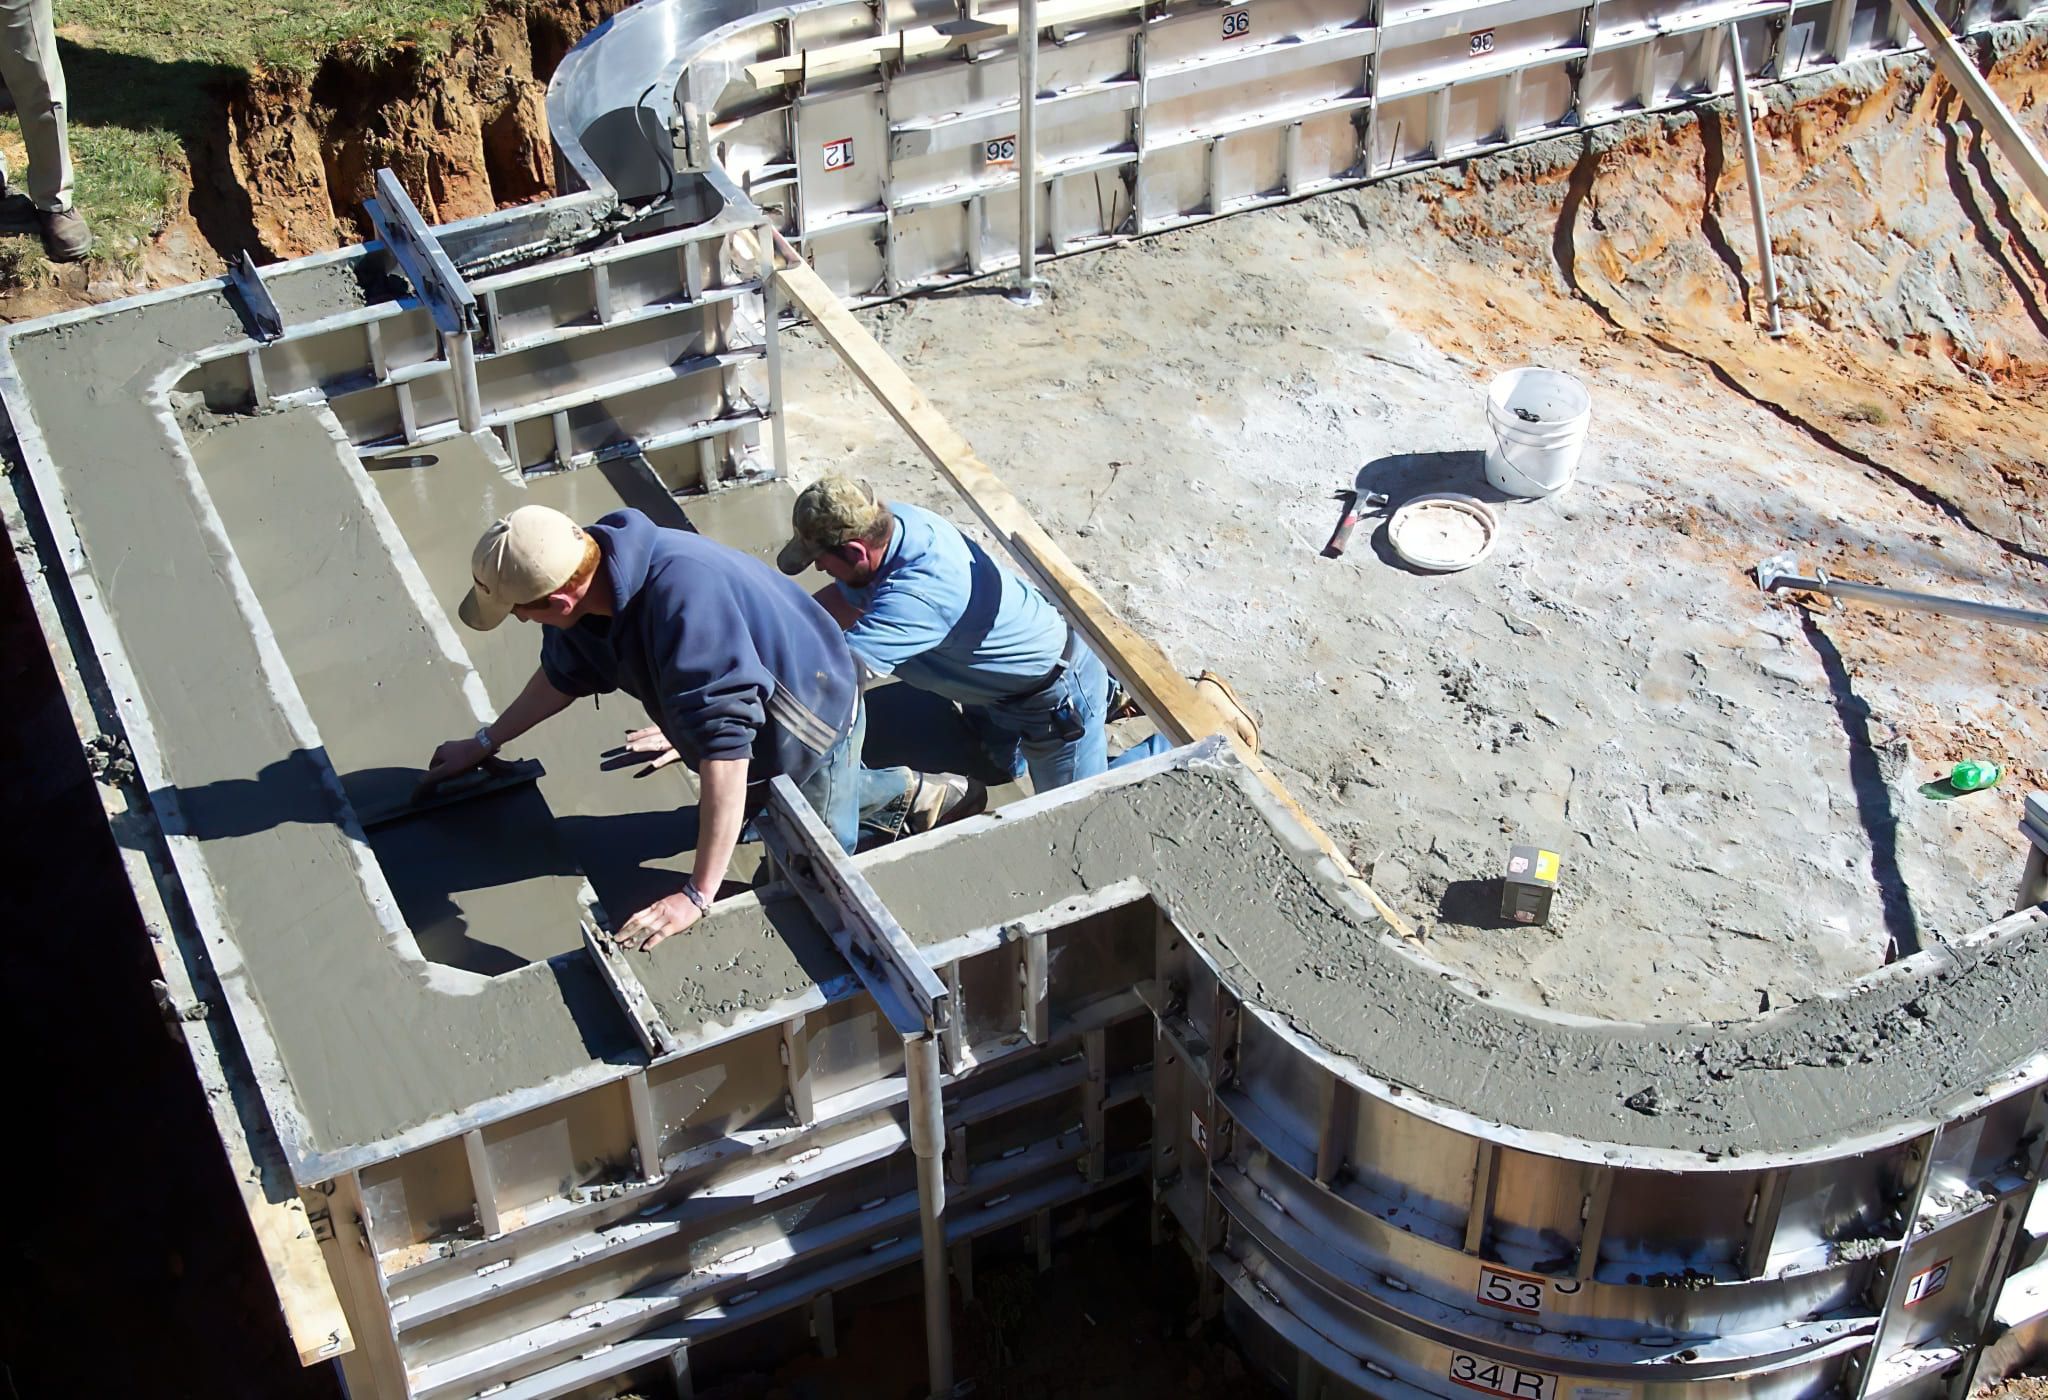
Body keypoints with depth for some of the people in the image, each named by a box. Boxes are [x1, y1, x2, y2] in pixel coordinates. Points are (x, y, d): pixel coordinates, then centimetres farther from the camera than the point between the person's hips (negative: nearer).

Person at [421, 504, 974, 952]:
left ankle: (917, 797, 17)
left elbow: (724, 742, -45)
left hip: (814, 727, -8)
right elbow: (565, 673, 9)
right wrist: (484, 743, 19)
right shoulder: (585, 573, -15)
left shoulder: (682, 595, -44)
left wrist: (697, 896, -44)